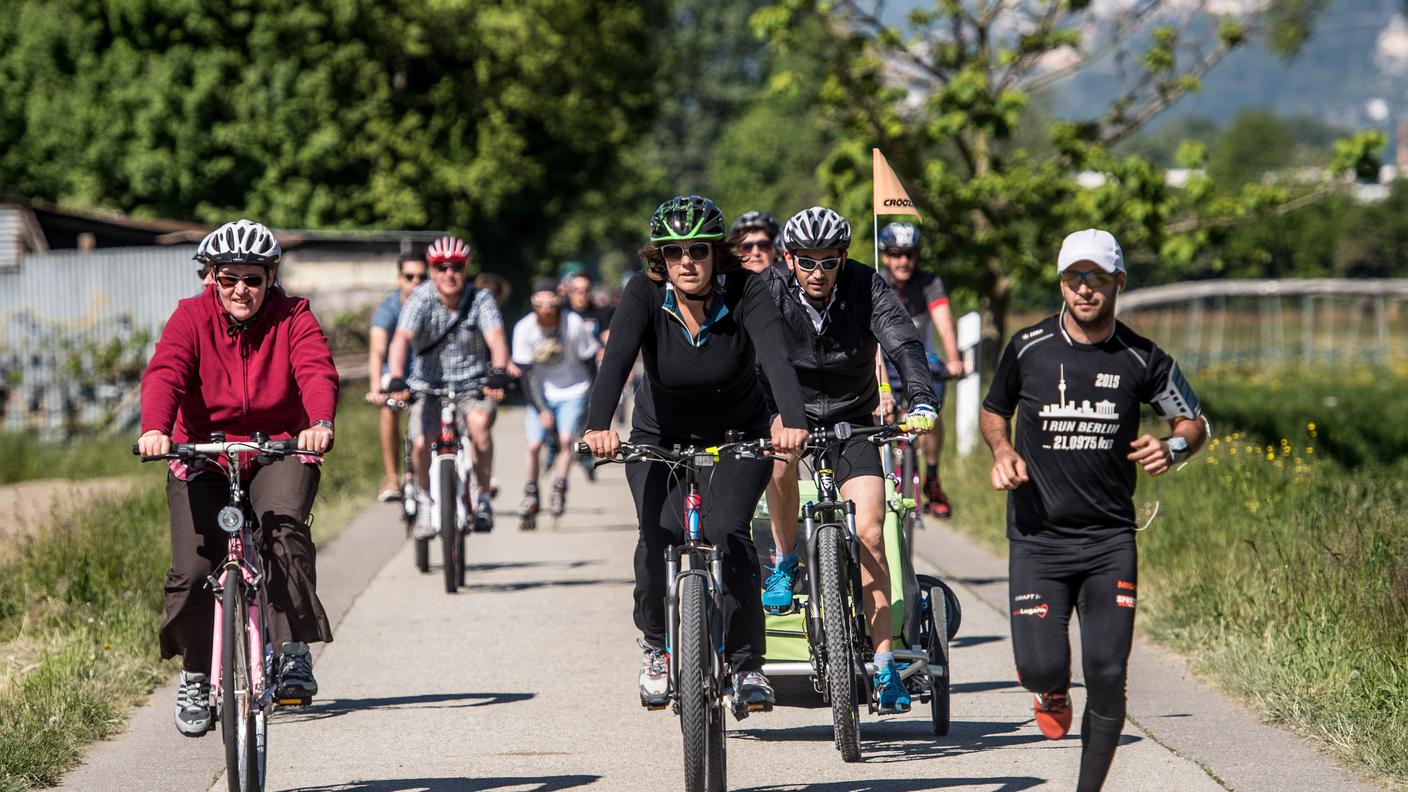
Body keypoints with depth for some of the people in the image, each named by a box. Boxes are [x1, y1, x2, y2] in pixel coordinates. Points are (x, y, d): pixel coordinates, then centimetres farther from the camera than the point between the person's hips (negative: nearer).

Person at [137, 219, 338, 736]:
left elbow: (317, 372, -23)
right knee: (192, 569, -12)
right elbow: (165, 373, -22)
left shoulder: (293, 320, -5)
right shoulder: (192, 318, -5)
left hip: (279, 451, -1)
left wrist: (320, 424, -45)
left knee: (284, 526, -31)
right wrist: (155, 429, -43)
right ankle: (195, 677, 11)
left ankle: (293, 652, -25)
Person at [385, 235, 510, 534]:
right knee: (421, 443, -21)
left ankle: (483, 499, -15)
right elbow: (402, 338, -26)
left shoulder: (480, 299, -8)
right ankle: (426, 501, 8)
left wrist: (498, 373, -43)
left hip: (472, 385, 0)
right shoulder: (420, 300, -12)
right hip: (429, 385, 0)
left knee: (479, 424, -31)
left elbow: (496, 337, -23)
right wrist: (396, 379, -43)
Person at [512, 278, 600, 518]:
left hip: (573, 392, -1)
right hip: (542, 394, 1)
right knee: (534, 445, -8)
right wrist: (541, 409, -16)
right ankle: (531, 494, 14)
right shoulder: (524, 329, -16)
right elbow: (527, 373, -10)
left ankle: (559, 491, -5)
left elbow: (589, 361, -6)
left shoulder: (574, 325, -19)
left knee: (566, 439, -21)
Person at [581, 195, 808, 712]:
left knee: (727, 531, -23)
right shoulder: (645, 295, -19)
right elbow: (616, 359, -33)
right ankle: (656, 645, 3)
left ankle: (746, 665, -9)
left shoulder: (746, 294, -21)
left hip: (737, 437, -1)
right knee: (660, 533, -22)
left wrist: (791, 421, -56)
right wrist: (598, 426, -52)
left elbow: (776, 358, -37)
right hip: (660, 437, 1)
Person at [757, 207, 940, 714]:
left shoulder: (865, 287, -19)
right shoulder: (770, 291, -17)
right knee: (780, 454, -36)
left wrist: (923, 401, -47)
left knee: (870, 535, -12)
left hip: (853, 418, 0)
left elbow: (904, 344, -29)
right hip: (789, 408, 0)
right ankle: (785, 562, -10)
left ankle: (884, 664, -7)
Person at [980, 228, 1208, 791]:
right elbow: (992, 410, 17)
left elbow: (1194, 423, 12)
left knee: (1108, 678, -5)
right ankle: (1054, 691, 26)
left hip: (1110, 539, 1)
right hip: (1038, 537, 0)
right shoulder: (1028, 348, -1)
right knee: (1040, 667, -13)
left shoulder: (1141, 360, -1)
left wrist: (1172, 448, -11)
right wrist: (1002, 451, -4)